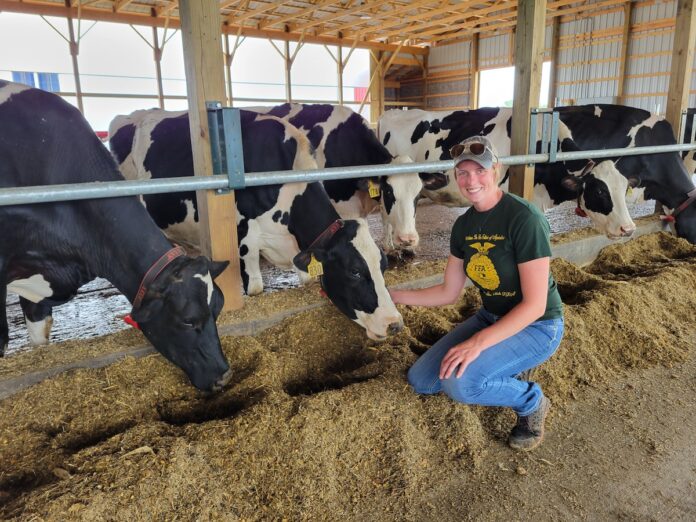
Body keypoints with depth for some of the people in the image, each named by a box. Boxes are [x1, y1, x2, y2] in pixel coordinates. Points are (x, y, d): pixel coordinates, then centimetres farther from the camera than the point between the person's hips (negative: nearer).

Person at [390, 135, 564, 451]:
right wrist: (391, 295, 2)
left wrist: (479, 342, -32)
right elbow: (448, 293, 6)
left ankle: (531, 401, 0)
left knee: (459, 381, -30)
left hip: (536, 326, -7)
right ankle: (502, 373, 16)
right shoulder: (464, 225, -1)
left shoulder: (524, 218, -23)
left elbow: (535, 304, -23)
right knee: (420, 380, -1)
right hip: (490, 317, 7)